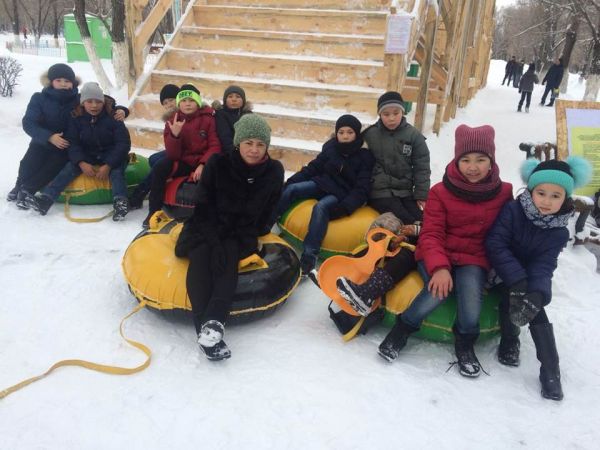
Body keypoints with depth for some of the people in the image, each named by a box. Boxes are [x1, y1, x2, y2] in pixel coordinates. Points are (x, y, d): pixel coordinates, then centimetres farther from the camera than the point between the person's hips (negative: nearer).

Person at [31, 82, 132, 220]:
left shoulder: (112, 117, -12)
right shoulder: (76, 119, -4)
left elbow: (123, 143, -16)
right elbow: (73, 144, -6)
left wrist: (108, 165, -26)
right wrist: (81, 163, -27)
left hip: (111, 155, -2)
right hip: (87, 156, 3)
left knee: (116, 170, -32)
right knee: (70, 167, -20)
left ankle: (120, 202, -49)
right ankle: (46, 198, -29)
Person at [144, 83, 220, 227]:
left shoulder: (208, 118, -6)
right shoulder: (173, 121, 0)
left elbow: (215, 146, -10)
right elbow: (173, 154, -6)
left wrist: (202, 165, -25)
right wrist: (174, 134, -26)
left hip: (202, 162, -2)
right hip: (182, 162, 3)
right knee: (159, 168, -23)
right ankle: (154, 212, -13)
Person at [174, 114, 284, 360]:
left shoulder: (274, 171, -2)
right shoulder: (218, 163, -6)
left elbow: (265, 215, 1)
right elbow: (203, 207, -8)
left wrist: (239, 241, -12)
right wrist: (214, 241, -23)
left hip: (241, 235, 1)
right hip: (207, 229, 0)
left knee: (228, 256, -32)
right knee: (201, 255, -31)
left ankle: (214, 324, -47)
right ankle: (203, 327, -43)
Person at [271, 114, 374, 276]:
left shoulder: (365, 156, -7)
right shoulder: (331, 147, 3)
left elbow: (362, 188, -14)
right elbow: (313, 167, 7)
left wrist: (345, 207, -29)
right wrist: (292, 180, -5)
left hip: (342, 194, -5)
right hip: (322, 184, 5)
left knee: (321, 208, -35)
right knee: (290, 189, -18)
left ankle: (309, 258, -43)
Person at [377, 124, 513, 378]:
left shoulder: (504, 193, 1)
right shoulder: (441, 192, -5)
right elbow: (431, 235, -10)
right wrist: (439, 267, -27)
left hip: (474, 259, 2)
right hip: (437, 256, -1)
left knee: (471, 290, -30)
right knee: (440, 288, -32)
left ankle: (465, 344, -2)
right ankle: (402, 330, -7)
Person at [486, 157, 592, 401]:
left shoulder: (559, 232, -10)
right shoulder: (512, 210, -20)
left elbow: (543, 266, -17)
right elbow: (495, 245, -26)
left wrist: (536, 294, -37)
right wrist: (517, 282, -36)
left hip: (532, 278, 2)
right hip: (504, 274, -2)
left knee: (536, 312, -17)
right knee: (509, 298, -26)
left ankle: (550, 371, -7)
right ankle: (509, 343, -1)